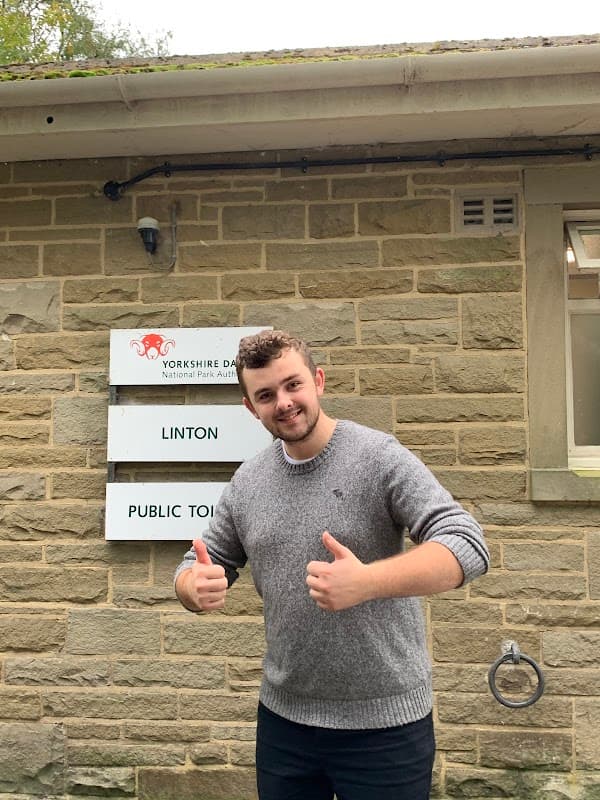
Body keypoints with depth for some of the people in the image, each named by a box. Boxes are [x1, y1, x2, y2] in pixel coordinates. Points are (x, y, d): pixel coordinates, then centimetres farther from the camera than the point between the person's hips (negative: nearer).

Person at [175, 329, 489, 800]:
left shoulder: (378, 457, -14)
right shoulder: (247, 482, 0)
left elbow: (467, 547, -22)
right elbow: (201, 567, 8)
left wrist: (366, 581, -38)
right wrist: (196, 588, -17)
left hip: (384, 722, -4)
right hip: (283, 716, 5)